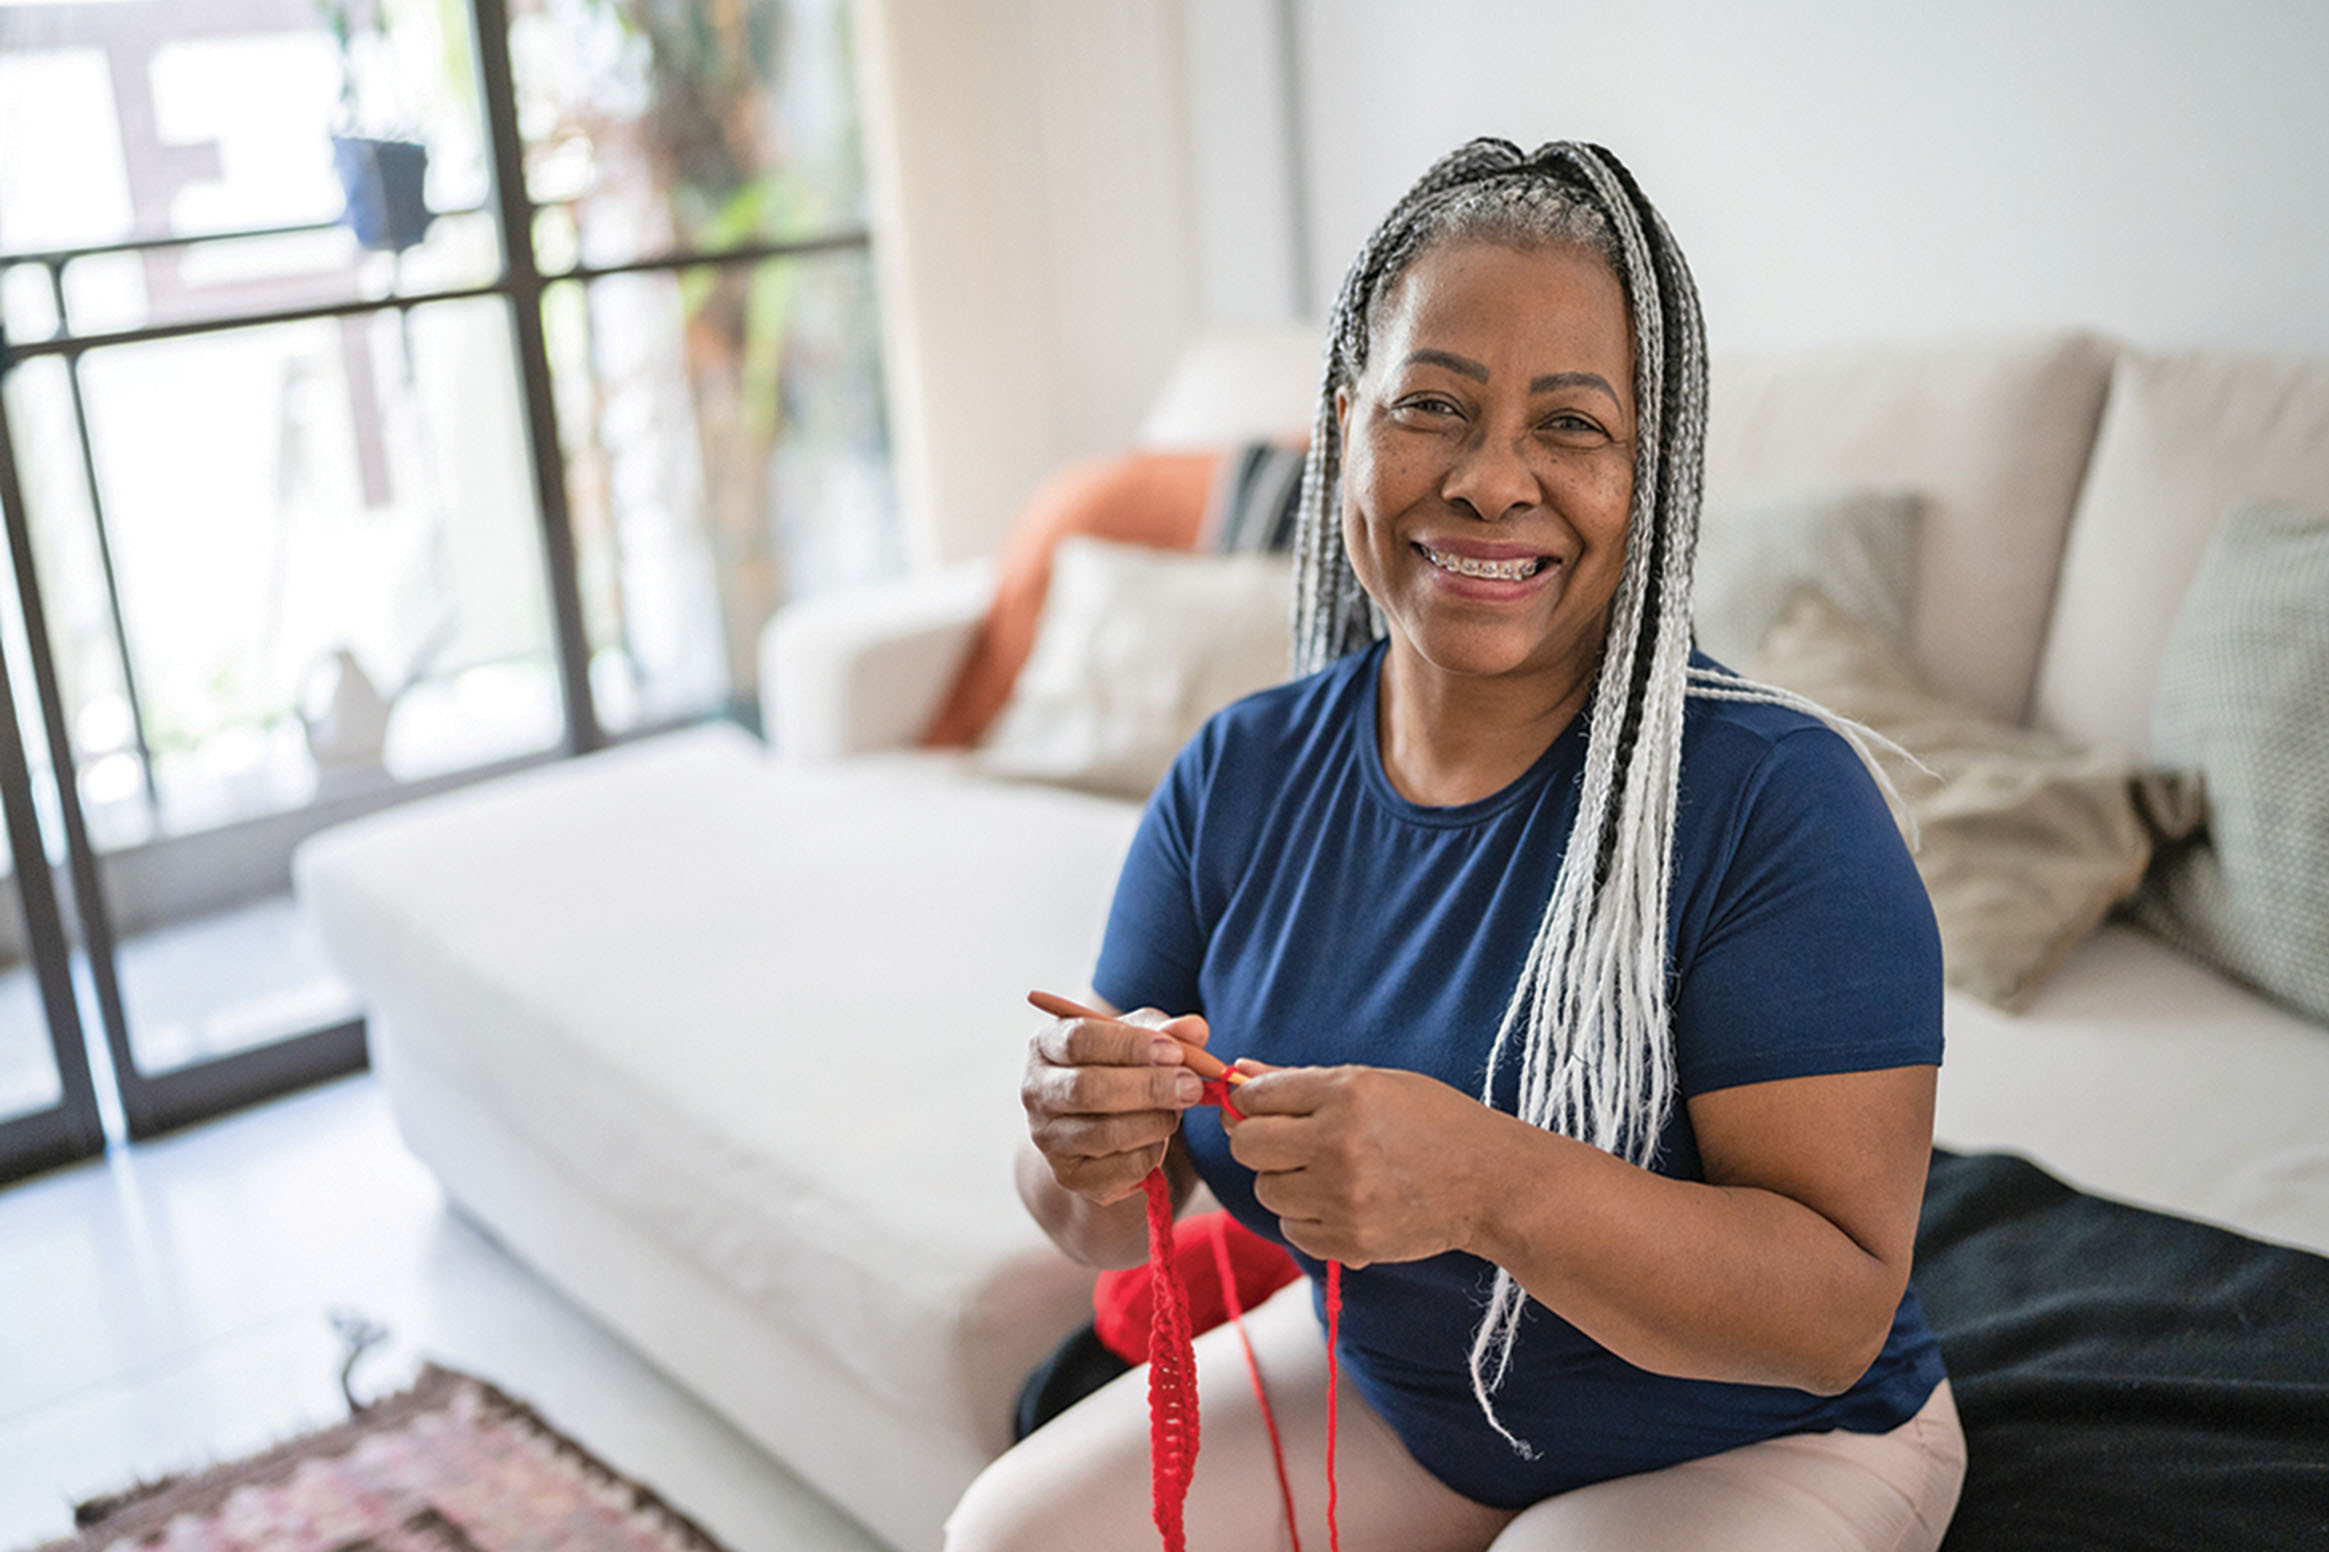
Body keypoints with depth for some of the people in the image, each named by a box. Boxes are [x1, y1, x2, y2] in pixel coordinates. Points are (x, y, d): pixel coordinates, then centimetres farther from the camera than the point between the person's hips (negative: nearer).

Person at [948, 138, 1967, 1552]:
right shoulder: (1239, 777, -9)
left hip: (1751, 1439, -4)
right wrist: (1090, 1155, -28)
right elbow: (1119, 1230, -4)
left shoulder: (1774, 798, -26)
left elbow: (1842, 1310, -28)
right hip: (1385, 1383, 5)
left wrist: (1489, 1185, -43)